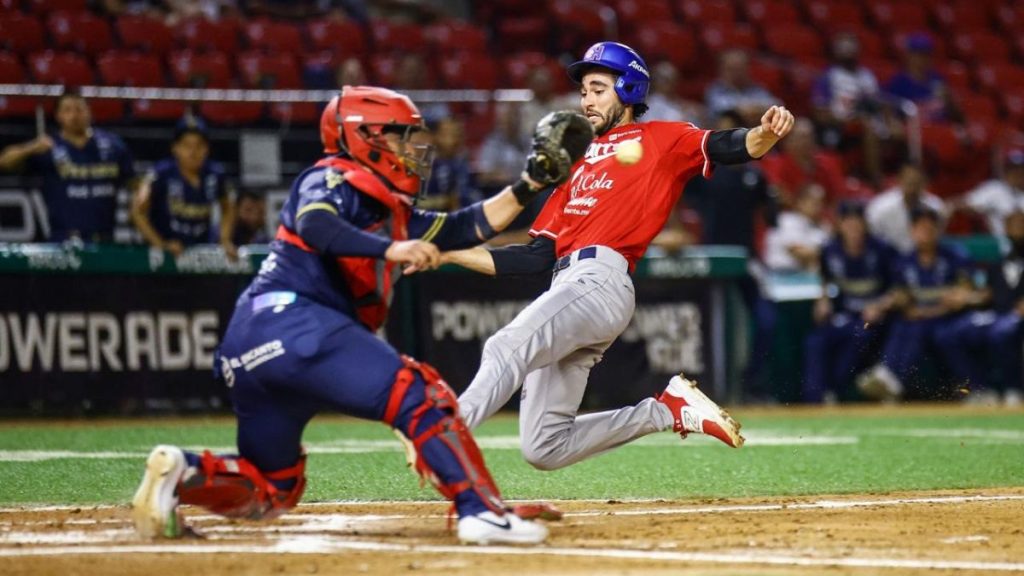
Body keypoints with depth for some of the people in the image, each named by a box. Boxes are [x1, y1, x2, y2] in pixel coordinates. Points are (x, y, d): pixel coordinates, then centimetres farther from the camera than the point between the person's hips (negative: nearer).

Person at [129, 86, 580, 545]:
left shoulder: (392, 213, 28)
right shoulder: (334, 178, 2)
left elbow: (470, 228, 30)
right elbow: (313, 223, -21)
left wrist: (529, 184, 24)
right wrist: (390, 250, -32)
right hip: (293, 320, -10)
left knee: (271, 488, 15)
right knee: (419, 396, -16)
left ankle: (181, 472, -6)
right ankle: (482, 513, -27)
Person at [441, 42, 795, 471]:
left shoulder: (661, 140, 12)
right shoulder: (578, 165, 29)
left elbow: (729, 149, -6)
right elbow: (536, 257, 24)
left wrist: (766, 134, -29)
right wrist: (452, 253, 19)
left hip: (601, 279, -8)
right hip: (566, 283, 8)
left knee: (505, 348, -30)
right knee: (544, 449, 1)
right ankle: (669, 411, 10)